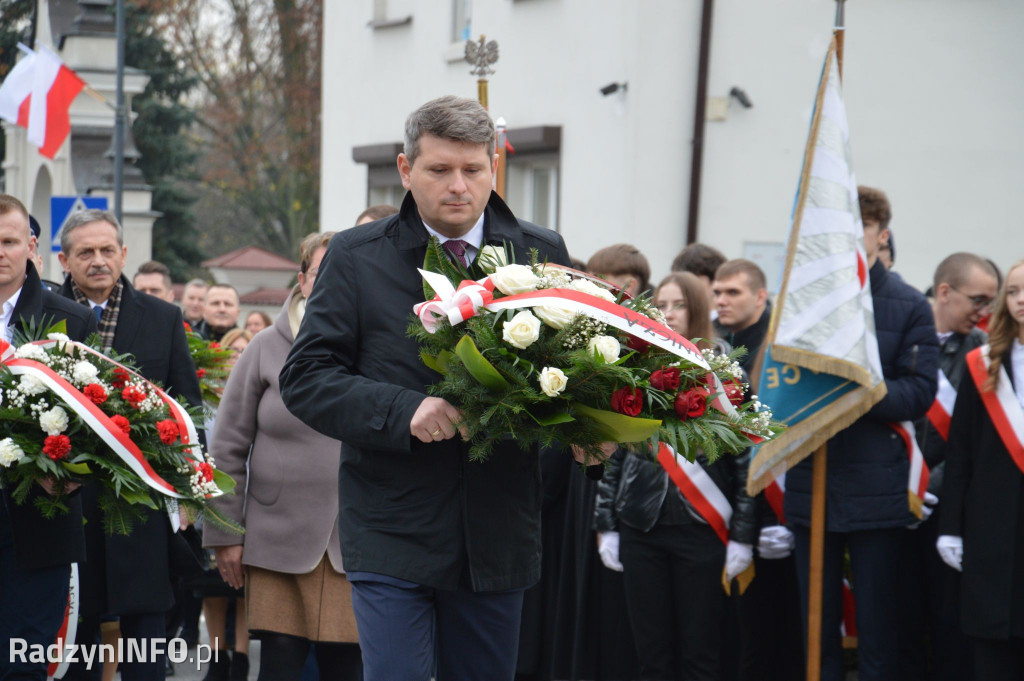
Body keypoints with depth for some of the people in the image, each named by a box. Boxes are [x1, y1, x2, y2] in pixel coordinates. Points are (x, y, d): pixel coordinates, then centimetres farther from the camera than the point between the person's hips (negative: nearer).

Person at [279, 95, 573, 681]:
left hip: (500, 538, 3)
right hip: (392, 537, -2)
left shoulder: (543, 254, 6)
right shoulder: (357, 257, 0)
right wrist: (404, 411, -20)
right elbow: (305, 378, -4)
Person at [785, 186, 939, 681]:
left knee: (878, 627, 3)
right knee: (817, 627, 9)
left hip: (878, 487, -2)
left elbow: (919, 392, -6)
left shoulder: (908, 306, 3)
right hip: (809, 486, 2)